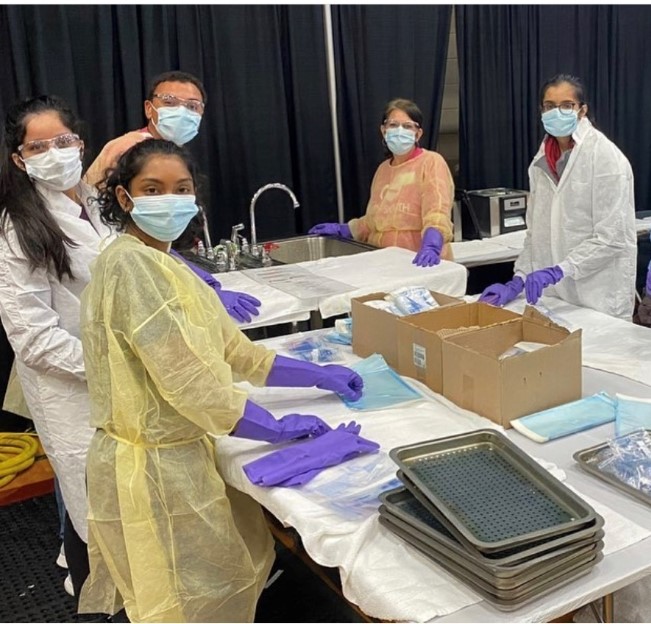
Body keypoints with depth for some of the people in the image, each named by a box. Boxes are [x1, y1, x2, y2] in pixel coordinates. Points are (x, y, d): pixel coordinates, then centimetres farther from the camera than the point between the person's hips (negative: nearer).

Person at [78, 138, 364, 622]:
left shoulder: (167, 265, 10)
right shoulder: (128, 265, -20)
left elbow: (231, 348, 11)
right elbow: (184, 375, -25)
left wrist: (318, 375, 7)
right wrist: (276, 428, -16)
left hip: (185, 451, 9)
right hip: (153, 464, -9)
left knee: (246, 562, 21)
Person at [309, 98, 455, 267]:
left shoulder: (431, 163, -5)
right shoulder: (383, 169, 15)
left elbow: (437, 215, -20)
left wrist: (431, 247, -36)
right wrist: (341, 230, 16)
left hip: (421, 265, -5)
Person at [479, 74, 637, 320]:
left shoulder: (606, 157, -11)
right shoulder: (541, 161, 7)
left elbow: (611, 238, -16)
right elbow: (537, 232, 10)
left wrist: (557, 271, -24)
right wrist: (517, 282, 0)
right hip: (553, 294, 5)